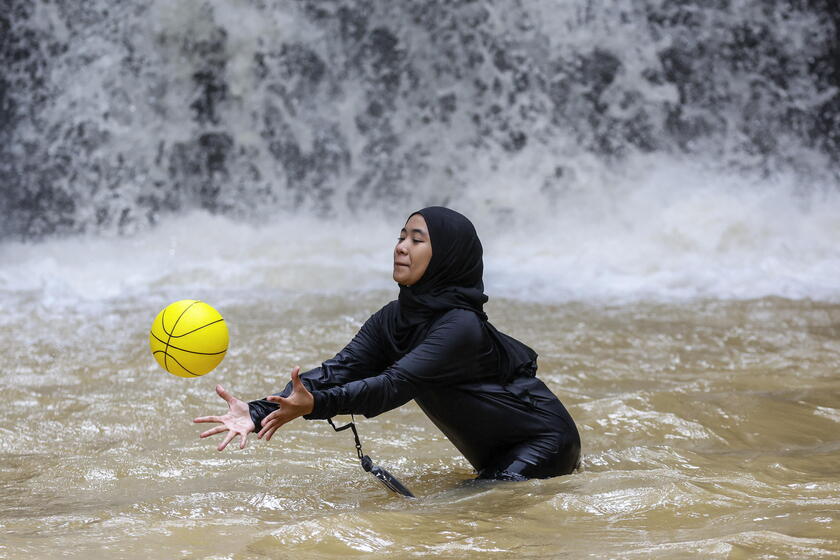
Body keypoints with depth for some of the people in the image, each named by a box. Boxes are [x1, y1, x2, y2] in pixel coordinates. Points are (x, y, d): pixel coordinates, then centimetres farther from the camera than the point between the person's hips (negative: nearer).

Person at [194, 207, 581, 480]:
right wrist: (258, 412, -27)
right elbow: (338, 370, -13)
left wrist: (315, 404, -51)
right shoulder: (394, 319, -2)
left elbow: (397, 383, -37)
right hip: (495, 456, 8)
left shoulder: (461, 326, -27)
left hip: (543, 442, -8)